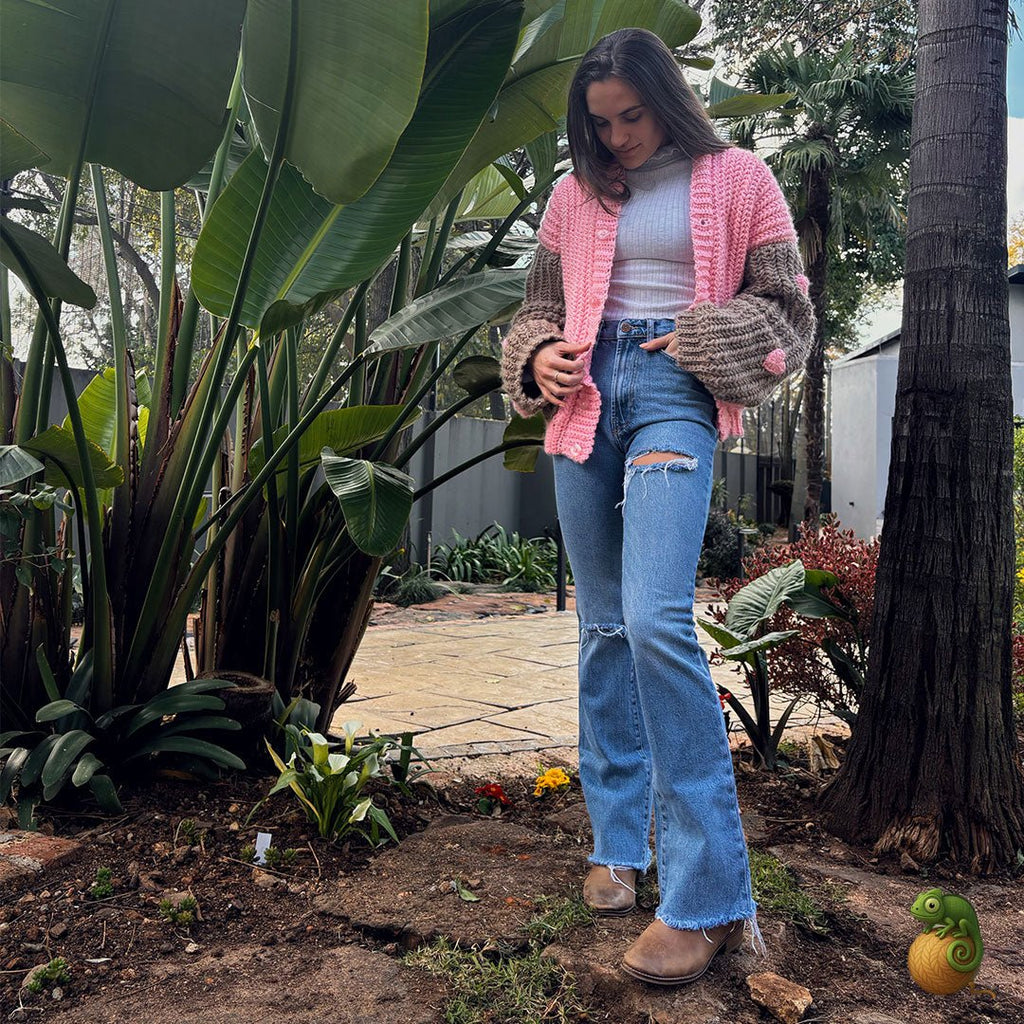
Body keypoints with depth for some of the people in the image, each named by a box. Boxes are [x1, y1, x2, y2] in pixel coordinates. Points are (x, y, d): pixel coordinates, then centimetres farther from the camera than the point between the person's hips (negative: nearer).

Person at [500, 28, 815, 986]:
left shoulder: (737, 178, 9)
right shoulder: (578, 192, 18)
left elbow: (786, 314, 8)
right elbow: (538, 305, 22)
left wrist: (701, 339, -8)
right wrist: (538, 357, 1)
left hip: (674, 393, -4)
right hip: (585, 396, 5)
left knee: (655, 619, -21)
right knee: (603, 626, 4)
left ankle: (708, 894, -12)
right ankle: (618, 841, 17)